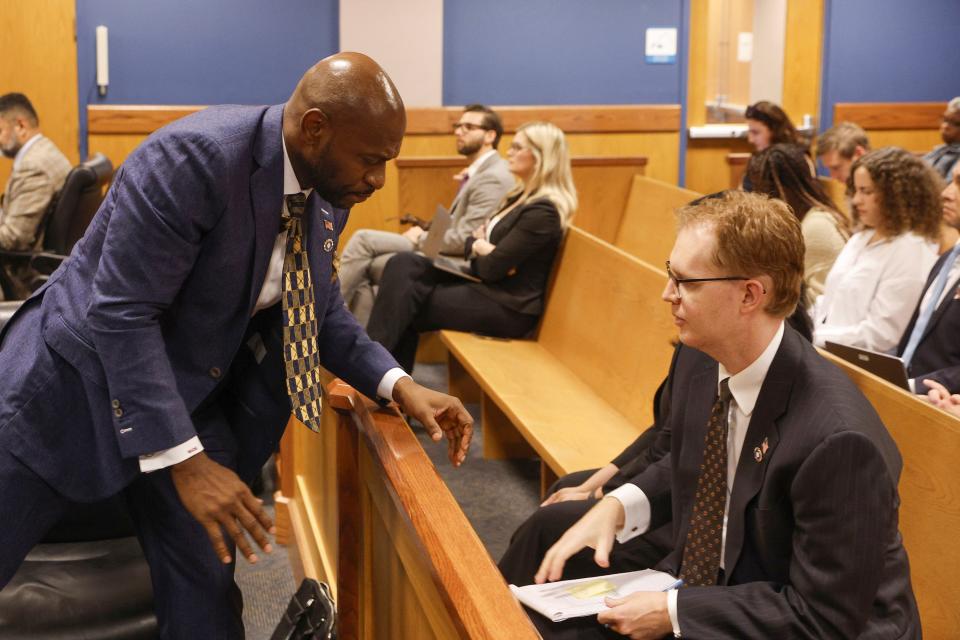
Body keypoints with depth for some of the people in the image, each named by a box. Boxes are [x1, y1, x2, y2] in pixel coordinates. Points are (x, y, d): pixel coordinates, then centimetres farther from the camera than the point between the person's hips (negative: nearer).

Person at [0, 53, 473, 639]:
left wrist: (398, 385, -5)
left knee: (206, 589, 4)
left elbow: (319, 311, 10)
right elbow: (121, 314, -28)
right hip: (84, 372, -6)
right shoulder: (192, 158, -28)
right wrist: (185, 460, -31)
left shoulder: (329, 196, -5)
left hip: (191, 393, 6)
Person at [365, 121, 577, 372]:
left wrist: (480, 248, 3)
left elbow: (491, 268, -19)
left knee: (404, 303, -14)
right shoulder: (523, 196, 14)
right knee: (403, 265, -5)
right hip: (486, 288, 10)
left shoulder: (543, 211, -18)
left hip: (507, 307, -10)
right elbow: (473, 240, 15)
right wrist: (478, 246, -8)